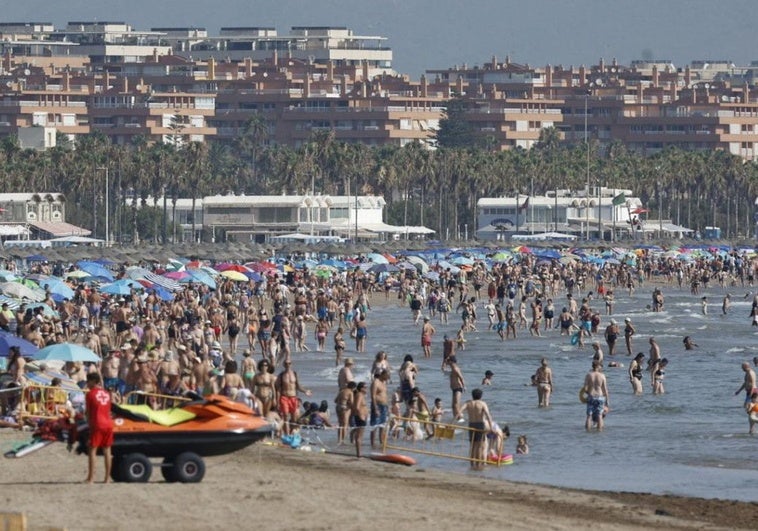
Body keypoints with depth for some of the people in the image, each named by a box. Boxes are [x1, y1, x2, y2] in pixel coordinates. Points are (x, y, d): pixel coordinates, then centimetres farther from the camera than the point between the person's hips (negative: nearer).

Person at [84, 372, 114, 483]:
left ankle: (91, 477, -9)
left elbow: (88, 412, 0)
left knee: (92, 450, -3)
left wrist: (89, 423, 10)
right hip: (108, 423, 6)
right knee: (107, 450, 8)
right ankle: (107, 477, 7)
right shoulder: (107, 394, 13)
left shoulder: (90, 394, -3)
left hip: (97, 424, -6)